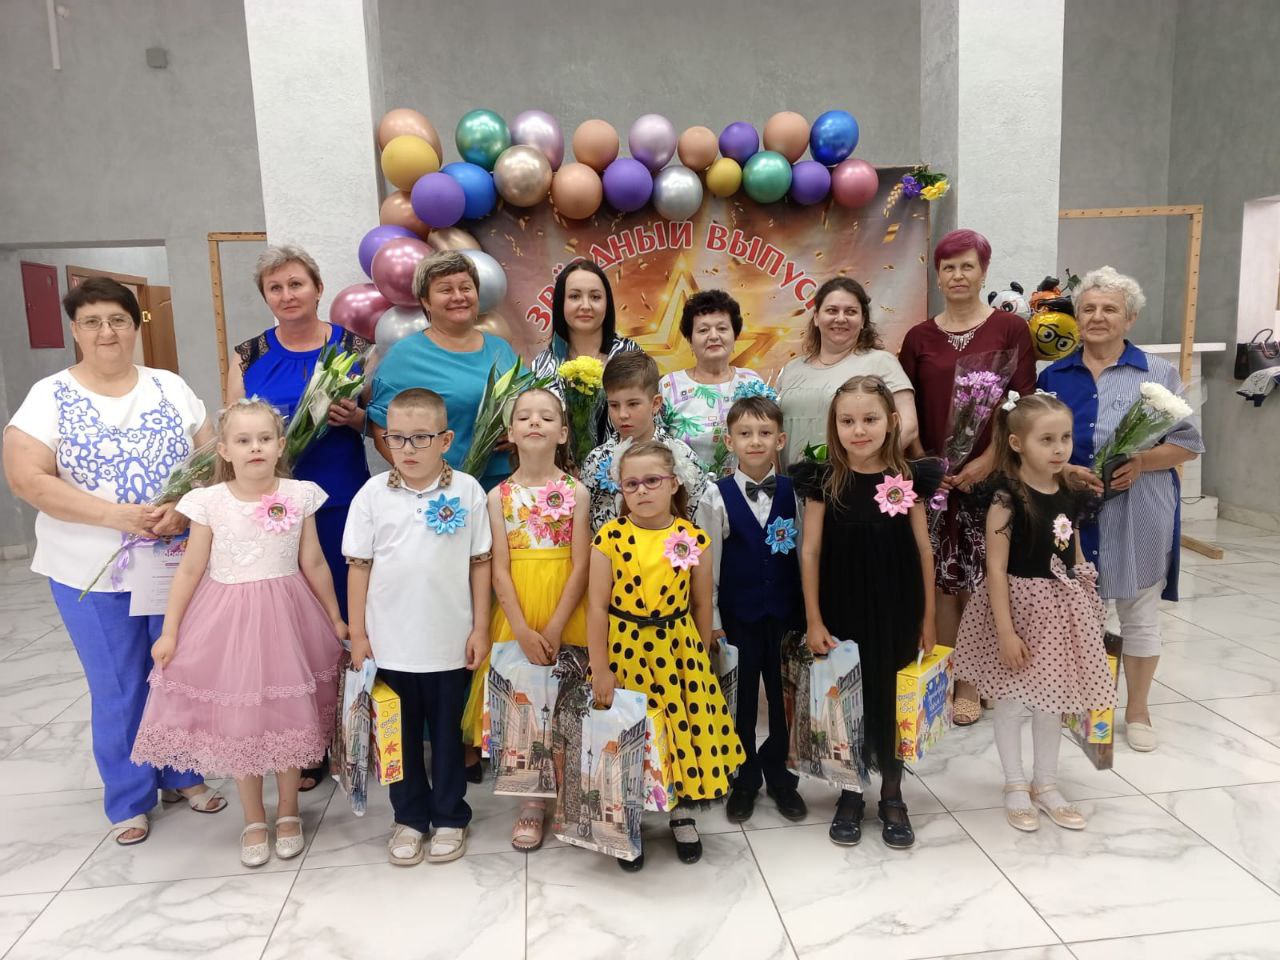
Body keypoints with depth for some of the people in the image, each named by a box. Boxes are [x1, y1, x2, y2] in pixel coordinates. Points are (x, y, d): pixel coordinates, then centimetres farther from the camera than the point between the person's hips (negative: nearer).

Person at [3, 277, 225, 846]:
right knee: (118, 690, 9)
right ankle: (129, 801, 28)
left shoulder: (172, 389, 4)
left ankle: (182, 776, 35)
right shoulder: (50, 397, -4)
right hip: (92, 575, -2)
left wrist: (186, 508, -18)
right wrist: (115, 515, -22)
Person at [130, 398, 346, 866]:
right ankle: (253, 821, 28)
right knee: (237, 723, 8)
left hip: (285, 617, 0)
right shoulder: (209, 502, -7)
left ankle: (288, 812, 30)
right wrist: (169, 631, 0)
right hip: (228, 620, 0)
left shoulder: (299, 496, -5)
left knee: (289, 718, 8)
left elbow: (314, 565, 3)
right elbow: (190, 570, 0)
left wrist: (336, 618, 8)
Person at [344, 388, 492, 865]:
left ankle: (450, 817, 33)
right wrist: (357, 635, 0)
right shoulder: (373, 494, -4)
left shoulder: (466, 491, -6)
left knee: (447, 732, 15)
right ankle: (410, 817, 35)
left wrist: (480, 628, -3)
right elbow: (358, 566, 0)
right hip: (390, 642, 1)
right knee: (402, 734, 16)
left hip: (450, 643, -1)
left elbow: (480, 563, -2)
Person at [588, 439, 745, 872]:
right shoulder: (609, 538, -8)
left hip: (678, 649, 2)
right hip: (625, 650, -1)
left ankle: (682, 814, 34)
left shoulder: (693, 538, -4)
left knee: (687, 731, 8)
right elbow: (597, 606, -7)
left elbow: (702, 605, 5)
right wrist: (600, 668, -8)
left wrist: (702, 657, 9)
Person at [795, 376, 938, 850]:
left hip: (896, 611, 1)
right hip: (842, 611, 0)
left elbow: (923, 550, 2)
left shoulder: (907, 479, -4)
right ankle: (850, 794, 29)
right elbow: (810, 550, -5)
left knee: (893, 699, 11)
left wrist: (928, 617, 3)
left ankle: (892, 796, 29)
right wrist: (814, 620, -7)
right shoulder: (825, 480, -6)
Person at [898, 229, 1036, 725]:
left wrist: (988, 460, -12)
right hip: (933, 475, 2)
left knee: (979, 581, 2)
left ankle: (973, 683, 15)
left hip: (990, 472, -2)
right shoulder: (918, 337, 8)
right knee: (941, 580, 5)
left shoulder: (1010, 328, 1)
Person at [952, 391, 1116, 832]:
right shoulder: (1007, 498, -17)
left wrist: (1089, 613, 12)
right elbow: (996, 569, -18)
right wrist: (1005, 631, -19)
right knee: (1009, 699, 8)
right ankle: (1015, 786, 27)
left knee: (1051, 700, 16)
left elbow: (1077, 561, 11)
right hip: (1019, 605, -6)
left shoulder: (1070, 497, 2)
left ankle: (1046, 785, 33)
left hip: (1061, 608, 6)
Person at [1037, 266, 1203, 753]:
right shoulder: (1054, 377, 6)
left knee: (1139, 613, 7)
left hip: (1137, 515, -2)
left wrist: (1141, 463, -19)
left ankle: (1137, 711, 25)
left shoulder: (1158, 373, 0)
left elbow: (1187, 443, -1)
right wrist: (1065, 472, -12)